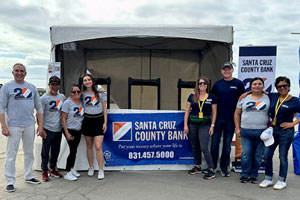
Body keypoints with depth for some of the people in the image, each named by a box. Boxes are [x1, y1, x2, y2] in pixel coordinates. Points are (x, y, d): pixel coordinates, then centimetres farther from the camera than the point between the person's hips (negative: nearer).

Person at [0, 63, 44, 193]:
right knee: (11, 154, 0)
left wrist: (40, 126, 6)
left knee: (29, 152, 14)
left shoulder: (32, 87, 10)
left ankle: (28, 176, 28)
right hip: (14, 126, -4)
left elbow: (39, 107, 11)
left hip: (30, 125, 4)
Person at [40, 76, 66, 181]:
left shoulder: (62, 97, 8)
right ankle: (44, 171, 14)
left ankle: (52, 169, 29)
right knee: (45, 152, 1)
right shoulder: (44, 98, -6)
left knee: (56, 151, 14)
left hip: (58, 129, 5)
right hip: (48, 129, -5)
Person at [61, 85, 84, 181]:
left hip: (78, 130, 5)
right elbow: (63, 118, -10)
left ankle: (72, 168, 31)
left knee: (74, 150, 12)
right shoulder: (67, 102, -9)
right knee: (73, 150, -9)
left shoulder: (82, 102, 6)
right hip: (70, 130, -5)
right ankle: (67, 173, 3)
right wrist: (66, 132, -13)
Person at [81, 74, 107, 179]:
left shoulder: (100, 94, 3)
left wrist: (105, 122, 1)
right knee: (89, 146, 11)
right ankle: (91, 167, 27)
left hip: (99, 120, -2)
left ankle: (101, 170, 1)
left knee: (98, 147, -9)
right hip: (87, 121, 2)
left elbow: (104, 109, 5)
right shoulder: (82, 94, 4)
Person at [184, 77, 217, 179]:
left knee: (204, 148, -9)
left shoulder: (211, 97, -1)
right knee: (195, 147, 12)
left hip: (205, 125, -3)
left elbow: (214, 112, 2)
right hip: (192, 124, 3)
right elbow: (187, 111, 6)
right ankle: (197, 167, 27)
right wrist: (185, 125, 1)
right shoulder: (192, 97, 4)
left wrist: (212, 126, -3)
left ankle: (211, 170, -2)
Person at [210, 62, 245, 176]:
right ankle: (212, 166, 18)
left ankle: (224, 168, 21)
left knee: (227, 145, 9)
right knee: (214, 144, 5)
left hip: (231, 119, -1)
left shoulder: (238, 84, 0)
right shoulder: (217, 84, 6)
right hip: (218, 118, 1)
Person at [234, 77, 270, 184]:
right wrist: (237, 128, 5)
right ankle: (244, 175, 14)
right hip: (246, 131, 0)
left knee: (258, 155, 6)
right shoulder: (244, 98, 8)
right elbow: (237, 114, 11)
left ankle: (254, 175, 20)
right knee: (246, 154, -1)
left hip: (262, 132, 0)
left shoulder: (268, 98, 7)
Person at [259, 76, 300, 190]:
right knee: (267, 155, 4)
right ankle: (268, 179, 19)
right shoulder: (273, 97, 6)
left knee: (283, 157, 5)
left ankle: (282, 181, 20)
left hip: (286, 132, -4)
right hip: (272, 130, 4)